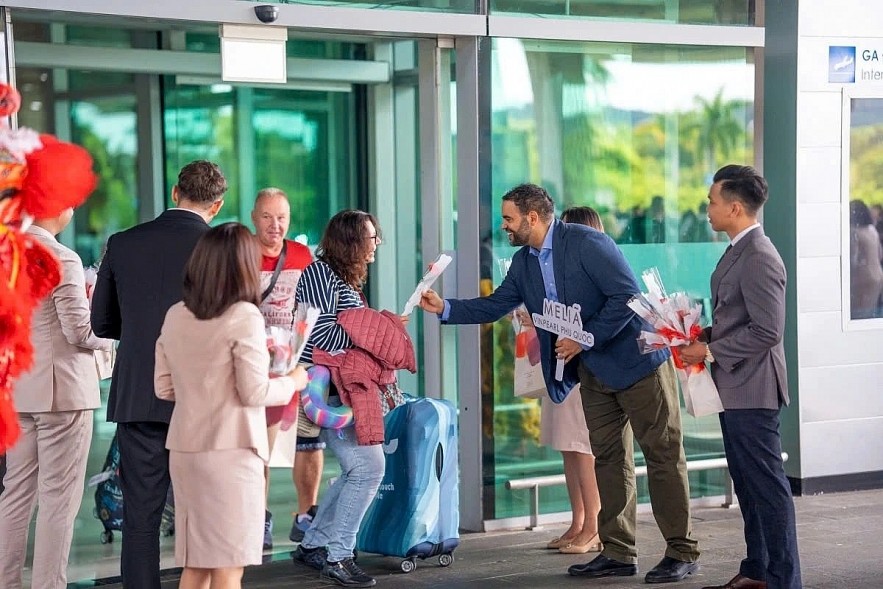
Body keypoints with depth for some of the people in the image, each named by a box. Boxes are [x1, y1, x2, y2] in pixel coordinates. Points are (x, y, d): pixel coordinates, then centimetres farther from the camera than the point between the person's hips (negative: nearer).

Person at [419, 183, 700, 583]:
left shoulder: (587, 243, -19)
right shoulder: (523, 262, 6)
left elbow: (627, 295, -23)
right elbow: (495, 306, 13)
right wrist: (444, 308, 3)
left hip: (636, 359, -8)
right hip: (593, 369, 8)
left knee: (662, 454, -3)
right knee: (607, 458, 9)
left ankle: (682, 553, 1)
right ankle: (618, 553, 15)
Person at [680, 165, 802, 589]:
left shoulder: (759, 258, -19)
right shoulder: (738, 252, 12)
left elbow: (766, 331, -23)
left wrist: (711, 352, -16)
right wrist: (702, 336, 7)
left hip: (753, 390, -10)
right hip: (736, 389, 10)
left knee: (766, 483, -4)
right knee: (747, 482, 16)